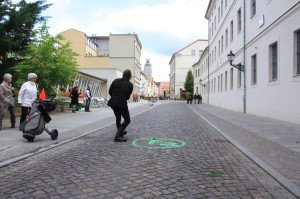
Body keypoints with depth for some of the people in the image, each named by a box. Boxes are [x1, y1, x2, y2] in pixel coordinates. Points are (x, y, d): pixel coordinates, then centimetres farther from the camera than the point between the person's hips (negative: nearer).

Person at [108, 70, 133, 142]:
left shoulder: (116, 81, 1)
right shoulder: (130, 85, -6)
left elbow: (110, 92, 5)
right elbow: (127, 97, 0)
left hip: (113, 103, 5)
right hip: (122, 104, -5)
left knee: (118, 118, 25)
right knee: (127, 120, 9)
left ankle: (120, 132, 44)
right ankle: (117, 136, -2)